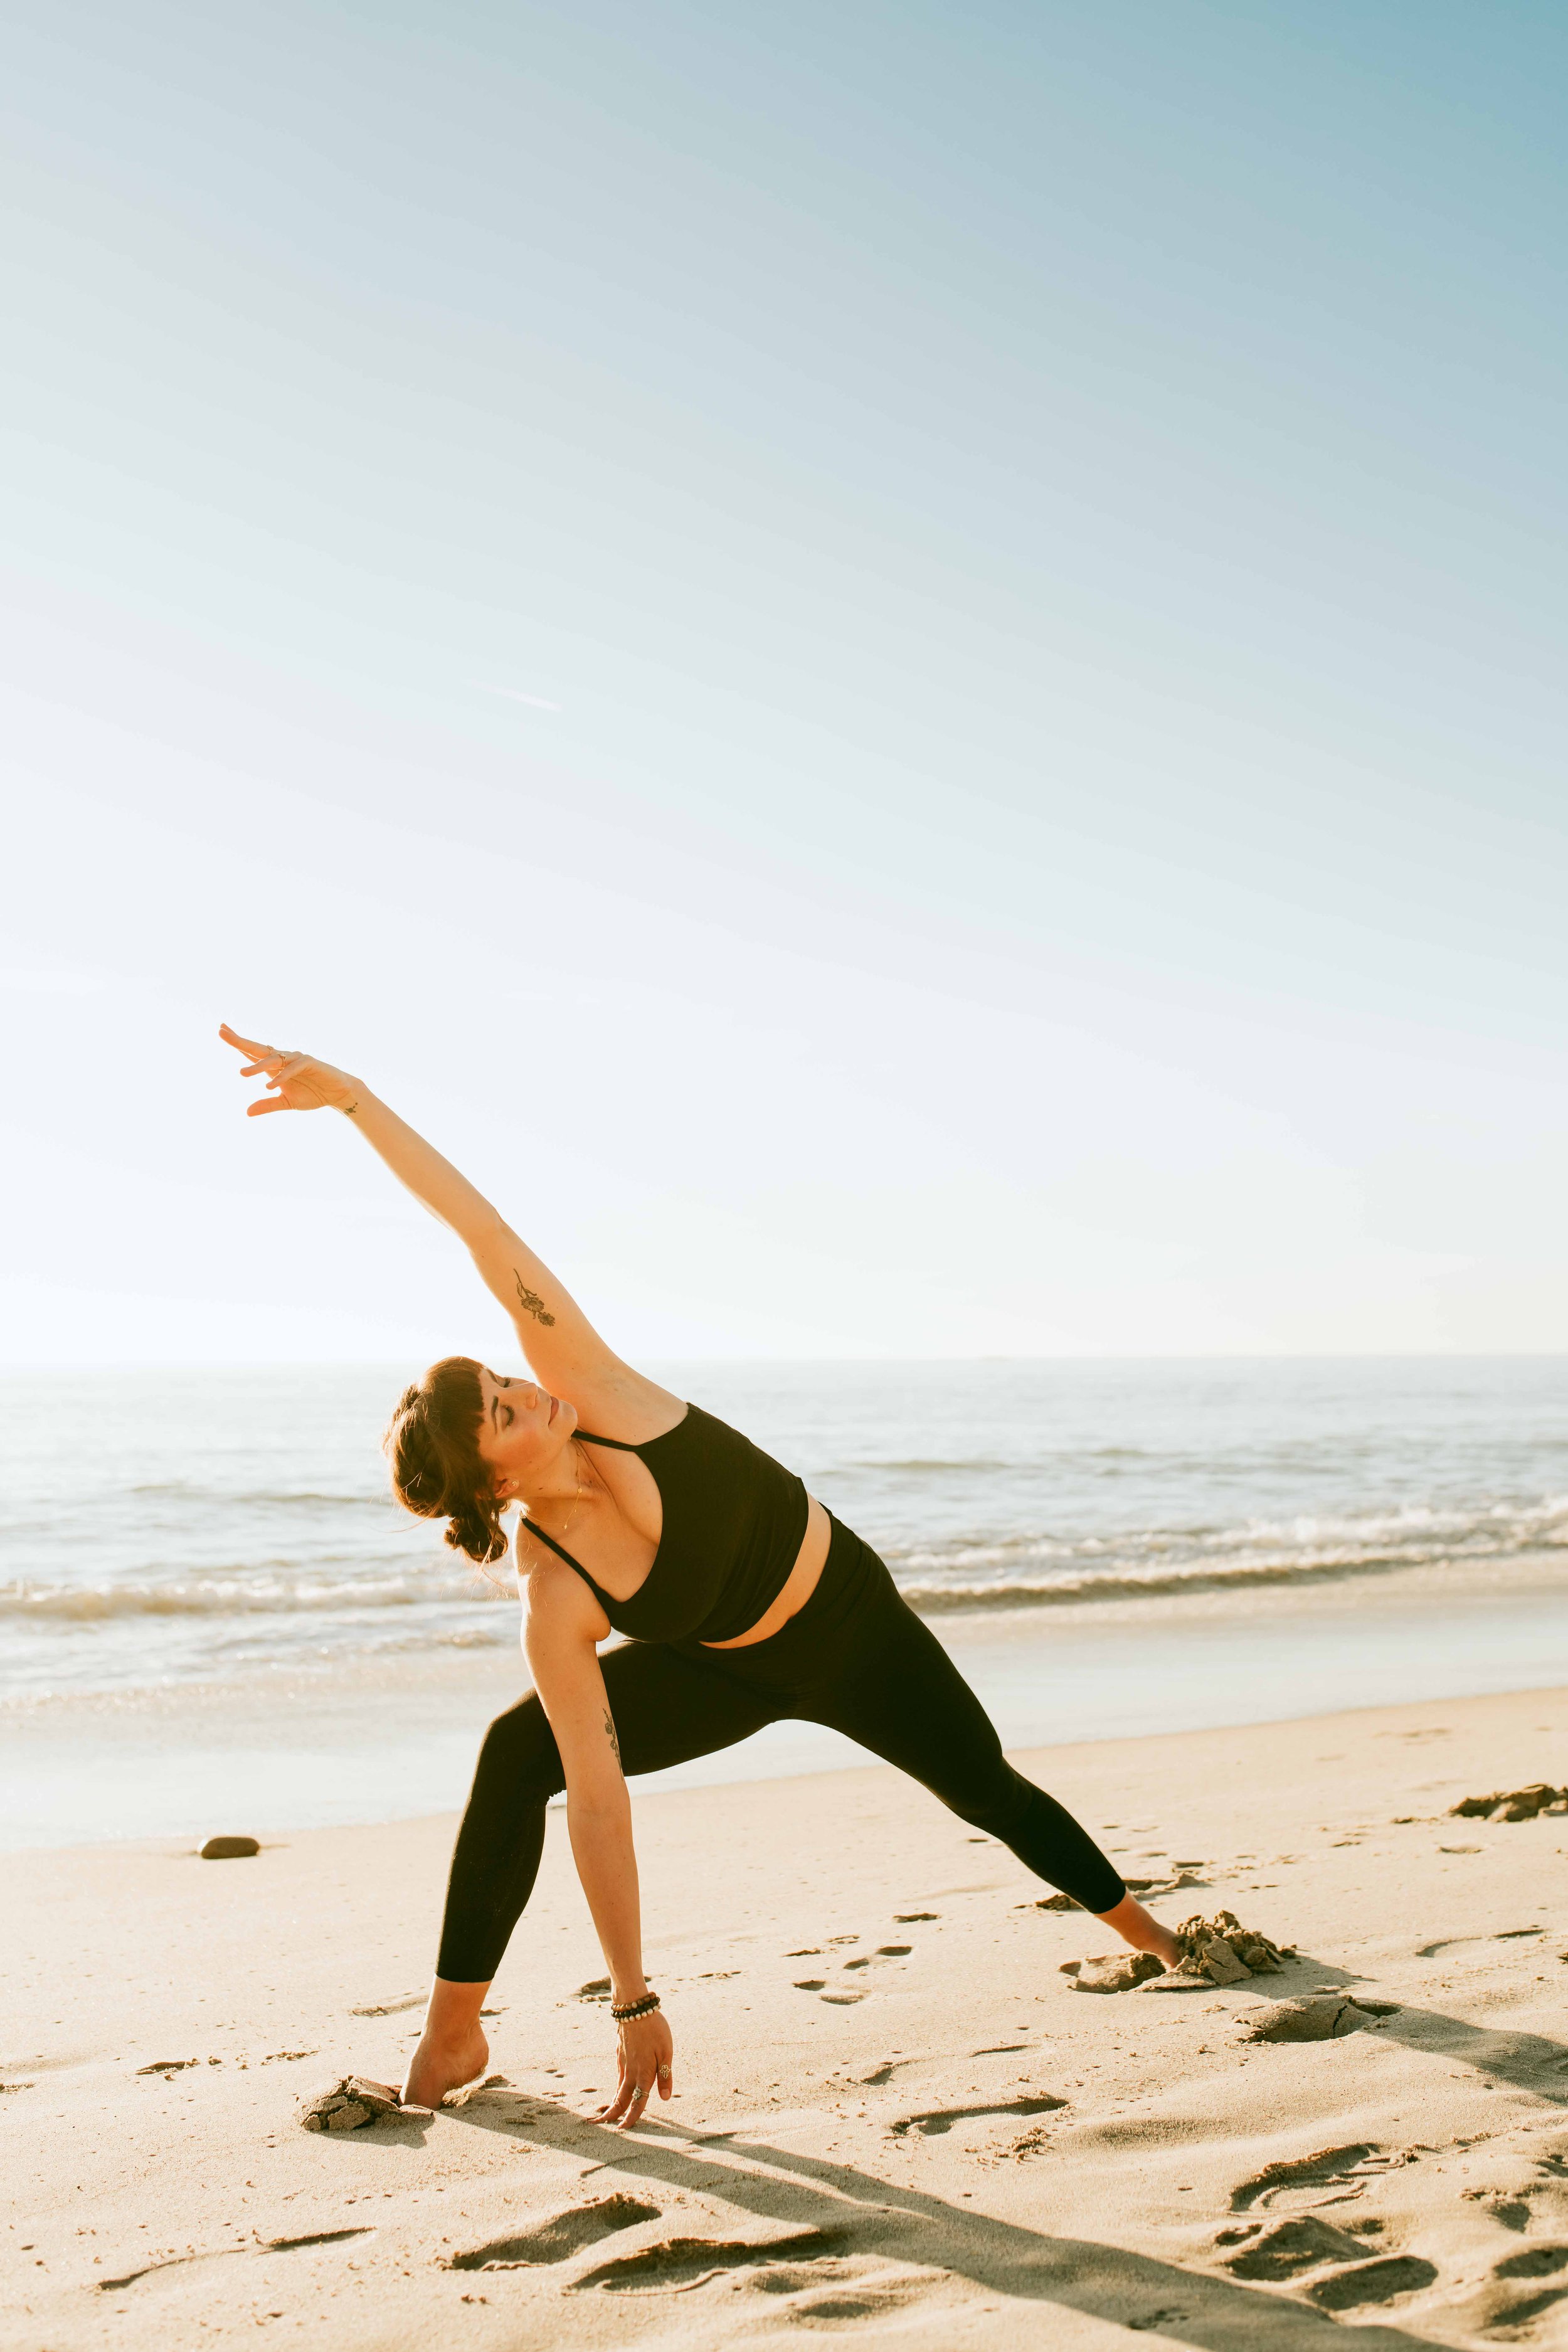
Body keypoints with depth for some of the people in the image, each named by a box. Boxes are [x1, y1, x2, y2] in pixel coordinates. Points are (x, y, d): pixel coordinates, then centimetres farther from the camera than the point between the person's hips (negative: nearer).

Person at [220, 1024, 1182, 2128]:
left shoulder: (586, 1386, -31)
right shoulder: (554, 1601, -31)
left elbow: (485, 1230, -36)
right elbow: (598, 1805, -29)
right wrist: (634, 2003, -29)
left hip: (854, 1615, 2)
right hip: (729, 1674, -1)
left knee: (989, 1790, 17)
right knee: (517, 1755, -21)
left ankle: (1141, 1924, 45)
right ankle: (453, 2033, -10)